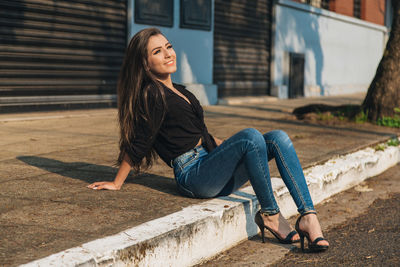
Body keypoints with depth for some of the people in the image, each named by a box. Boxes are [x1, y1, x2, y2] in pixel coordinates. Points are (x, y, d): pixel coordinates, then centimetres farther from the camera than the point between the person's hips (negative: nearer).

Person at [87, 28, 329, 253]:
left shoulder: (179, 91, 20)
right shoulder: (152, 95, -9)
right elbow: (137, 144, -7)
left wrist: (226, 146, 24)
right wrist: (116, 183, -5)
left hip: (214, 173, 9)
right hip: (193, 175, -9)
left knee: (279, 138, -9)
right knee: (251, 136, -30)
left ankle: (308, 215, -20)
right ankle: (270, 215, -18)